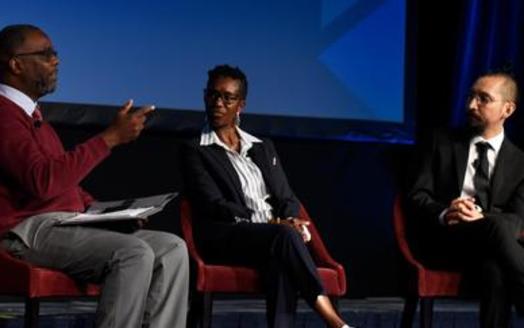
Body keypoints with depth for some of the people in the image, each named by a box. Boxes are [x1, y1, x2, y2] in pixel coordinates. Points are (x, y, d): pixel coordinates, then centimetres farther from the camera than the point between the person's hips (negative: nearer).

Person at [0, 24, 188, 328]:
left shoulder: (30, 114, 24)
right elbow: (44, 181, -25)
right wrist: (110, 137, -20)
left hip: (67, 225, 10)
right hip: (31, 231, -10)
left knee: (172, 249, -5)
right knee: (134, 254, -30)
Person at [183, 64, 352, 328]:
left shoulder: (263, 148, 25)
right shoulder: (196, 151, 8)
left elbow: (287, 198, 18)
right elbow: (214, 205, -5)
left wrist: (290, 222, -9)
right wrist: (276, 225, -16)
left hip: (273, 237, 4)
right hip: (226, 239, -4)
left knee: (281, 257, -36)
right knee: (286, 236, -36)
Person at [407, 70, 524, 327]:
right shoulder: (443, 142, 13)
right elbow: (417, 197, 5)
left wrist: (482, 218, -22)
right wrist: (445, 215, -18)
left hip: (489, 237, 1)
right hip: (443, 241, -1)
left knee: (496, 271, -39)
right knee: (497, 228, -35)